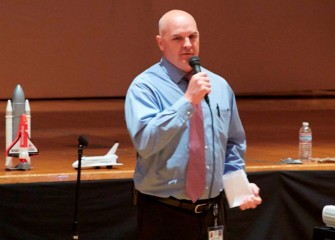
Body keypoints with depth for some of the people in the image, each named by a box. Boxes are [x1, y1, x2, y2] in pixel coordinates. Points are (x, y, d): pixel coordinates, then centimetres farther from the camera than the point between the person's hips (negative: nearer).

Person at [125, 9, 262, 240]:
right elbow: (145, 142, -24)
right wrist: (188, 100, -25)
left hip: (212, 210, 5)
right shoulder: (145, 86, -9)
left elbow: (233, 145, 18)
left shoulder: (220, 85, 9)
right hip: (165, 213, -5)